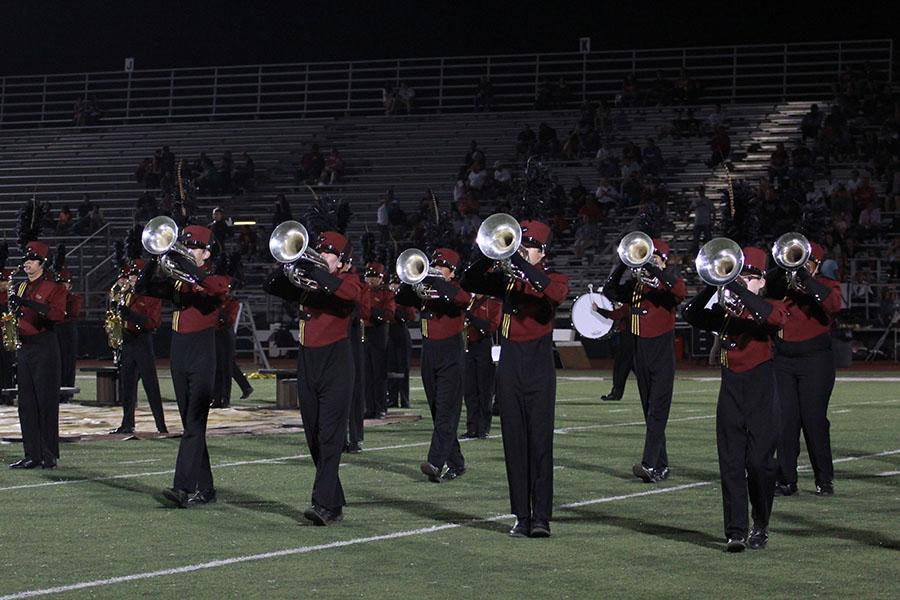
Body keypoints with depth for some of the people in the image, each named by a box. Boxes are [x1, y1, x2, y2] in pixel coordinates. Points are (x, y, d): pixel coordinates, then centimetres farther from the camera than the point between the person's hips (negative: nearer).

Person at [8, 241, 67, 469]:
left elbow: (58, 314, -20)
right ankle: (32, 455, 8)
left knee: (47, 402, -5)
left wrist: (29, 304, -26)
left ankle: (50, 455, -1)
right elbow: (12, 314, 23)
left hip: (45, 348, -7)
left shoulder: (54, 287, -4)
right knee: (26, 403, 5)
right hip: (23, 347, 7)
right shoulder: (20, 288, 16)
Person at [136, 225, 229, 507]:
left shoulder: (215, 277, -4)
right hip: (179, 358, 7)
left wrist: (186, 264, -25)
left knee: (195, 425, -11)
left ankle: (183, 489, -18)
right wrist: (155, 260, -6)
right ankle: (204, 489, 16)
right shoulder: (178, 279, 13)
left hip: (202, 359, -7)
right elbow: (142, 288, 9)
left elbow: (218, 287, -27)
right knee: (190, 425, 10)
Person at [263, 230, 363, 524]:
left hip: (335, 364, -6)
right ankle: (336, 504, 17)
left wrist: (315, 272, -24)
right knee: (314, 439, 8)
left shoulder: (347, 280, 0)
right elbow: (272, 286, 7)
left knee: (329, 436, -12)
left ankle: (324, 504, -16)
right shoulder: (306, 282, 15)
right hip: (307, 365, 6)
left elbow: (351, 292, -23)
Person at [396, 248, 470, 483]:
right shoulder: (424, 290, 13)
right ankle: (456, 464, 17)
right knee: (438, 412, 9)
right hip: (428, 355, 6)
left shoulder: (456, 290, -2)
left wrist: (436, 283, -27)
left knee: (446, 411, -12)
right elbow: (400, 299, 2)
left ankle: (436, 463, -21)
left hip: (450, 356, -6)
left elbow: (465, 298, -25)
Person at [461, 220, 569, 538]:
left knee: (540, 443, -6)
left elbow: (555, 293, -21)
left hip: (539, 371, -4)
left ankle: (542, 517, -6)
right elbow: (470, 283, 3)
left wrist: (522, 264, -24)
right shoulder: (508, 280, 13)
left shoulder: (555, 279, 3)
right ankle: (522, 517, 6)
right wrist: (490, 255, -12)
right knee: (514, 444, 3)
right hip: (509, 369, 4)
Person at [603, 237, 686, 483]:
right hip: (640, 351, 6)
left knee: (657, 410, -12)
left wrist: (656, 271, -28)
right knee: (650, 411, 9)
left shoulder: (667, 284, -3)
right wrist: (621, 267, -9)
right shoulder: (636, 285, 12)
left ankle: (649, 464, -20)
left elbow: (681, 292, -25)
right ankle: (661, 466, 16)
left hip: (662, 354, -6)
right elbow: (610, 292, 4)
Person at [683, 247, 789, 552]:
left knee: (759, 463, -2)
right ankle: (736, 532, -4)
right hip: (730, 396, 3)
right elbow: (692, 315, -2)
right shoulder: (725, 311, 13)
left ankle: (761, 527, 15)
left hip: (762, 396, -3)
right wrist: (713, 287, -15)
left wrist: (740, 291, -24)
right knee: (731, 464, -3)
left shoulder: (770, 307, 4)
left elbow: (776, 317, -21)